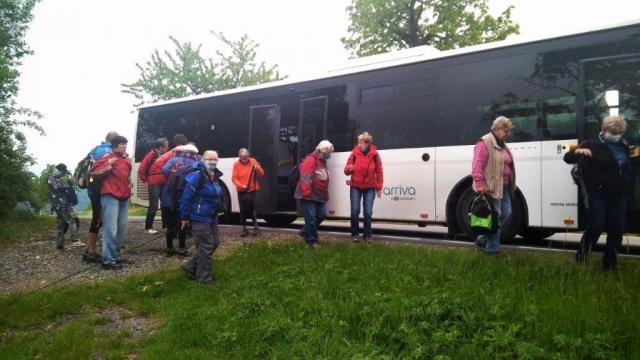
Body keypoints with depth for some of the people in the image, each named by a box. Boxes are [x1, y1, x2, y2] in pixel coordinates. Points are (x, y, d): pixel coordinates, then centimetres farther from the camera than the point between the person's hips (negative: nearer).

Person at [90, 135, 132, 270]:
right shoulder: (108, 157, -5)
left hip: (124, 196, 8)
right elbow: (94, 172, -13)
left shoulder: (126, 158, 18)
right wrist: (108, 165, -20)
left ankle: (115, 255, 22)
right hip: (110, 196, -8)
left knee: (122, 228, 11)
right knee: (111, 228, -12)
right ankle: (108, 259, -9)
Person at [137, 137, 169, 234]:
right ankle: (148, 227, 5)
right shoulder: (152, 154, -6)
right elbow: (142, 168, -7)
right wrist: (145, 181, -5)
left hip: (163, 184, 6)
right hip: (154, 184, -6)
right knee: (153, 206, -5)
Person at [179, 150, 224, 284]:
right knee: (206, 247, -4)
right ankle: (204, 278, 9)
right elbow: (186, 197, -18)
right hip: (200, 218, -9)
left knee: (214, 243, 13)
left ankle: (190, 267, 25)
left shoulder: (215, 176, 9)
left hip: (212, 218, 9)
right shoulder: (196, 176, -18)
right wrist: (185, 217, -15)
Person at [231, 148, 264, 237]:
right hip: (241, 191, 1)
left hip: (251, 190, -1)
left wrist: (257, 168, -19)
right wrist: (241, 185, -20)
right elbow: (234, 178, -4)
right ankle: (244, 229, 15)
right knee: (243, 210, 5)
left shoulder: (253, 161, 0)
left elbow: (262, 173, 1)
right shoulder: (236, 164, -1)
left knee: (252, 209, -5)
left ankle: (255, 227, 5)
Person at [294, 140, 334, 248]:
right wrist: (306, 193, -26)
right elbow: (305, 178, -23)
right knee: (311, 218, -5)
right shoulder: (310, 160, -15)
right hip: (309, 196, -9)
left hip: (319, 195, 10)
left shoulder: (323, 161, 17)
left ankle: (305, 232, 23)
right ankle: (312, 240, 5)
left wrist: (326, 194, 20)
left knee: (322, 215, 8)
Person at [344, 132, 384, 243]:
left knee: (368, 212, 1)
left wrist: (379, 187, -2)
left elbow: (379, 172, 1)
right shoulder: (354, 153, -5)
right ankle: (355, 234, 14)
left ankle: (367, 235, 16)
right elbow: (346, 171, -2)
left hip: (370, 188, 0)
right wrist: (349, 169, -26)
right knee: (355, 211, -3)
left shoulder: (374, 154, -5)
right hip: (355, 187, 0)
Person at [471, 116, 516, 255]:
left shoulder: (502, 145, 19)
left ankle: (483, 239, 24)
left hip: (504, 186, 10)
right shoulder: (484, 143, -11)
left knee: (506, 213, 13)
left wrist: (511, 184, 24)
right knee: (494, 216, -5)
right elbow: (477, 165, -20)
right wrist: (479, 183, -27)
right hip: (491, 186, -10)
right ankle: (492, 247, 5)